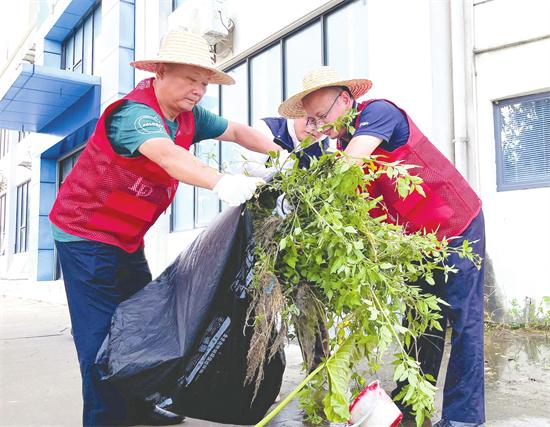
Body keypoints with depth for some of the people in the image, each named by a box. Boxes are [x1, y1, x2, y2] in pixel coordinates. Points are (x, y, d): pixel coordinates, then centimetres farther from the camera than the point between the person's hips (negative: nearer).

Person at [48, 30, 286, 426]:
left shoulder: (188, 116, -1)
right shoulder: (135, 112, -27)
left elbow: (236, 131, 7)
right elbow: (167, 155, -46)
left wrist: (277, 153, -11)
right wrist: (222, 182, -61)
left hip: (126, 237, 8)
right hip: (84, 232, -8)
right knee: (102, 329, -8)